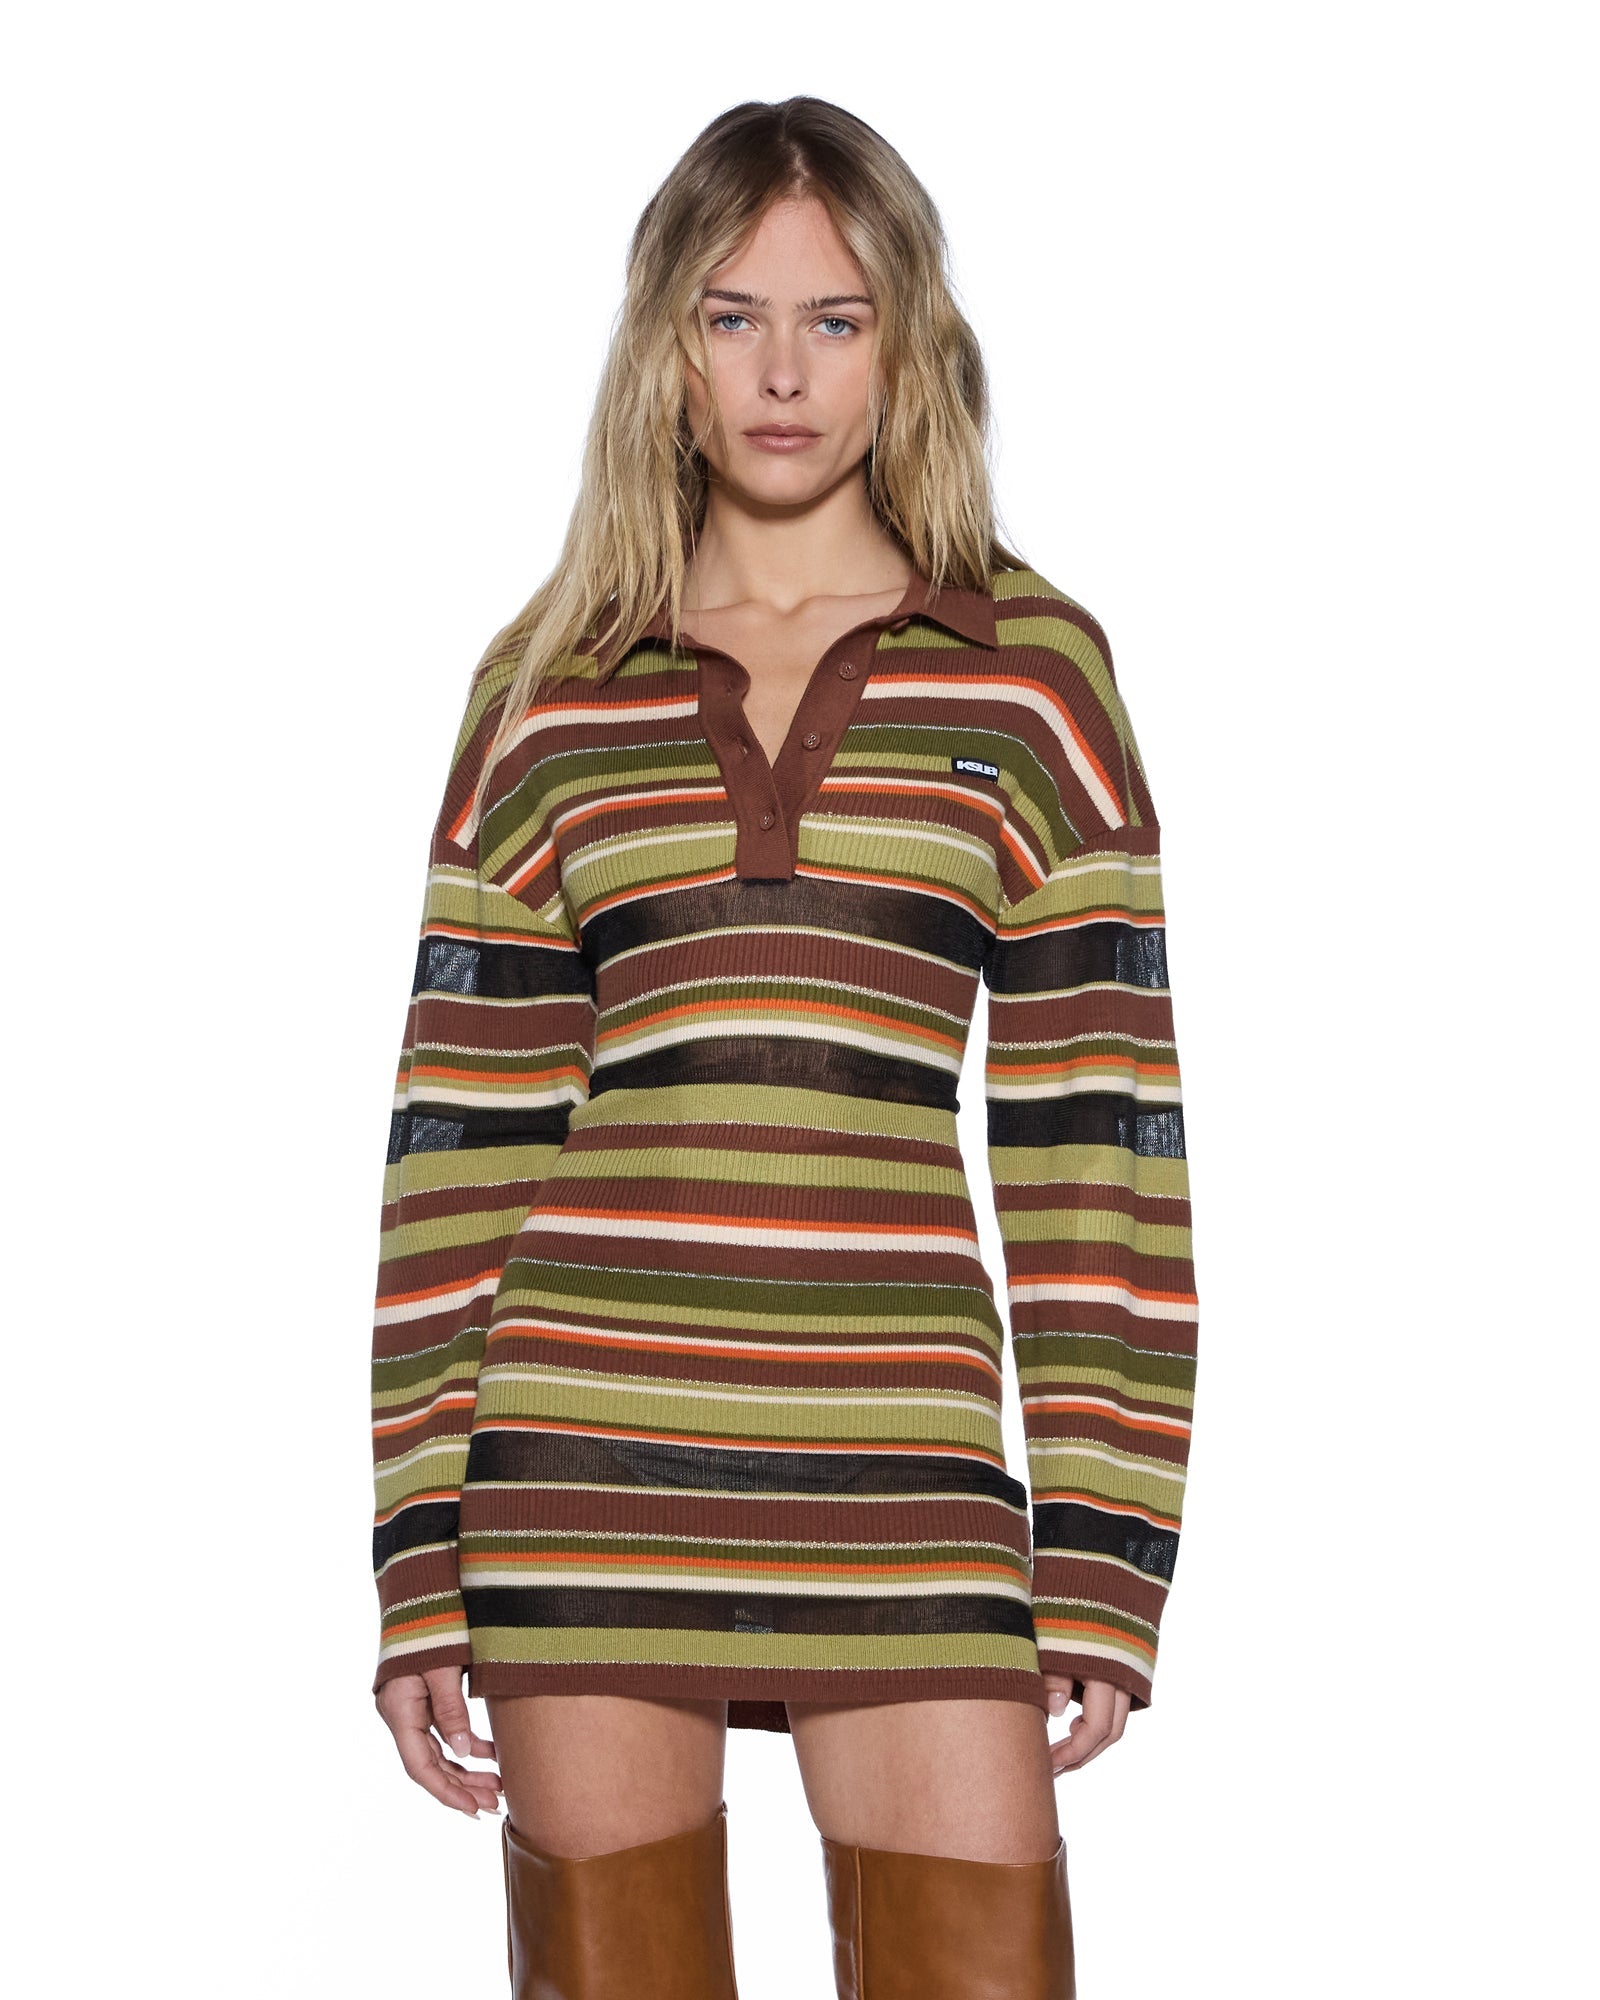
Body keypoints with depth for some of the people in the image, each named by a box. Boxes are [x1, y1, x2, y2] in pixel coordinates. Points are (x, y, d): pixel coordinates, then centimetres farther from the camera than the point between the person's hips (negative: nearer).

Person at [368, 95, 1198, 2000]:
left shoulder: (1030, 670, 6)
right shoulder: (551, 684, 9)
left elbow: (1094, 1130, 3)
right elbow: (462, 1130, 8)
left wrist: (1104, 1560, -2)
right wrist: (420, 1574, 4)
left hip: (897, 1454, -1)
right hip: (587, 1452, 1)